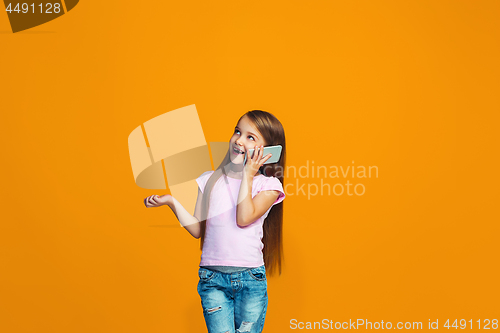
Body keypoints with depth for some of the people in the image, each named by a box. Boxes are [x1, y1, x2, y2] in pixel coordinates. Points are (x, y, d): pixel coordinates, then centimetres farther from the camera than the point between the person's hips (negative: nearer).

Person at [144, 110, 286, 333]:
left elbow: (244, 218, -17)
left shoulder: (268, 184, 1)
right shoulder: (210, 180, 8)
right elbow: (197, 230, 7)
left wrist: (247, 174, -9)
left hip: (250, 280, -1)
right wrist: (172, 202, -5)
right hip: (212, 278, 1)